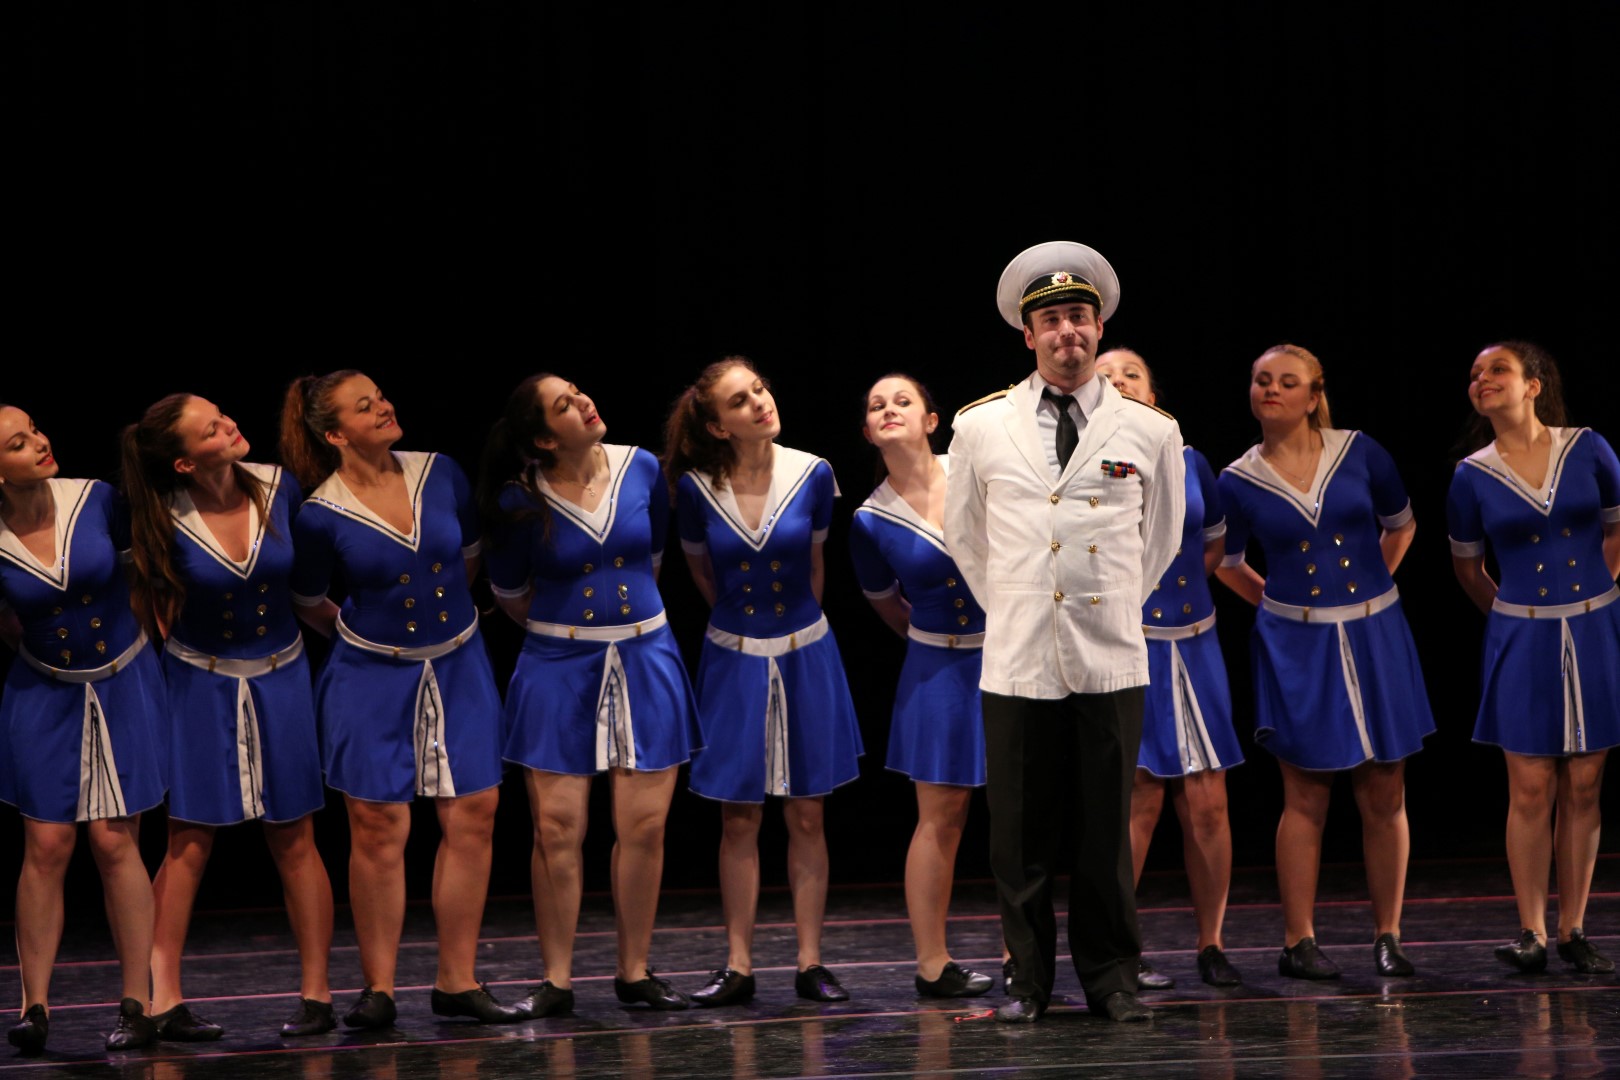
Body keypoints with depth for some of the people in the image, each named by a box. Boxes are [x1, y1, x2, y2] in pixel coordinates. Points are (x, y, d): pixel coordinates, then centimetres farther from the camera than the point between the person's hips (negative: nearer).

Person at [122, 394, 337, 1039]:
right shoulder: (165, 518, -15)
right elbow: (154, 598, 2)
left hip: (279, 676, 2)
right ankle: (161, 998, 0)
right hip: (200, 682, -2)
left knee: (294, 841, 4)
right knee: (189, 842, -3)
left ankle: (316, 993, 11)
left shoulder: (279, 488, -10)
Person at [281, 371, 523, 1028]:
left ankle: (457, 981, 9)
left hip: (458, 667, 3)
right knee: (378, 826, -2)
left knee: (472, 815, 1)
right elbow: (308, 604, 6)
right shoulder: (320, 516, -12)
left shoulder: (440, 474, -4)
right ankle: (377, 988, 7)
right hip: (373, 676, -3)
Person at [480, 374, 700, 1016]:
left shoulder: (642, 470, -1)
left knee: (644, 826, 1)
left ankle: (635, 972, 13)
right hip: (559, 669, -2)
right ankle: (556, 980, 5)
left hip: (644, 661, 2)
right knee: (557, 830, -4)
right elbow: (508, 591, 9)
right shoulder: (520, 501, -9)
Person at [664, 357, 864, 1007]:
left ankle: (811, 964, 9)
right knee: (738, 818, 3)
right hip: (734, 660, 0)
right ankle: (738, 966, 8)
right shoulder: (697, 489, -9)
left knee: (806, 817, 5)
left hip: (804, 658, 0)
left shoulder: (813, 476, -7)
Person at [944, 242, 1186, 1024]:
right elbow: (962, 536, 20)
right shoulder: (982, 429, 5)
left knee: (1107, 834, 3)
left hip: (1110, 663, 0)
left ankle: (1111, 980, 13)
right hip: (1018, 662, 0)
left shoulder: (1150, 432, 5)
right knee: (1021, 835, 1)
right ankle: (1027, 980, 11)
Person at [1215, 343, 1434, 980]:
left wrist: (1367, 588, 10)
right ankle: (1298, 941, 6)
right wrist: (1284, 605, 10)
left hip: (1374, 640, 1)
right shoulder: (1239, 482, -1)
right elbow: (1226, 564, 16)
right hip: (1296, 647, -1)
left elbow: (1400, 525, 15)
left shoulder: (1358, 453, 0)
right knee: (1306, 797, -1)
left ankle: (1387, 936, 12)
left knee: (1384, 796, 4)